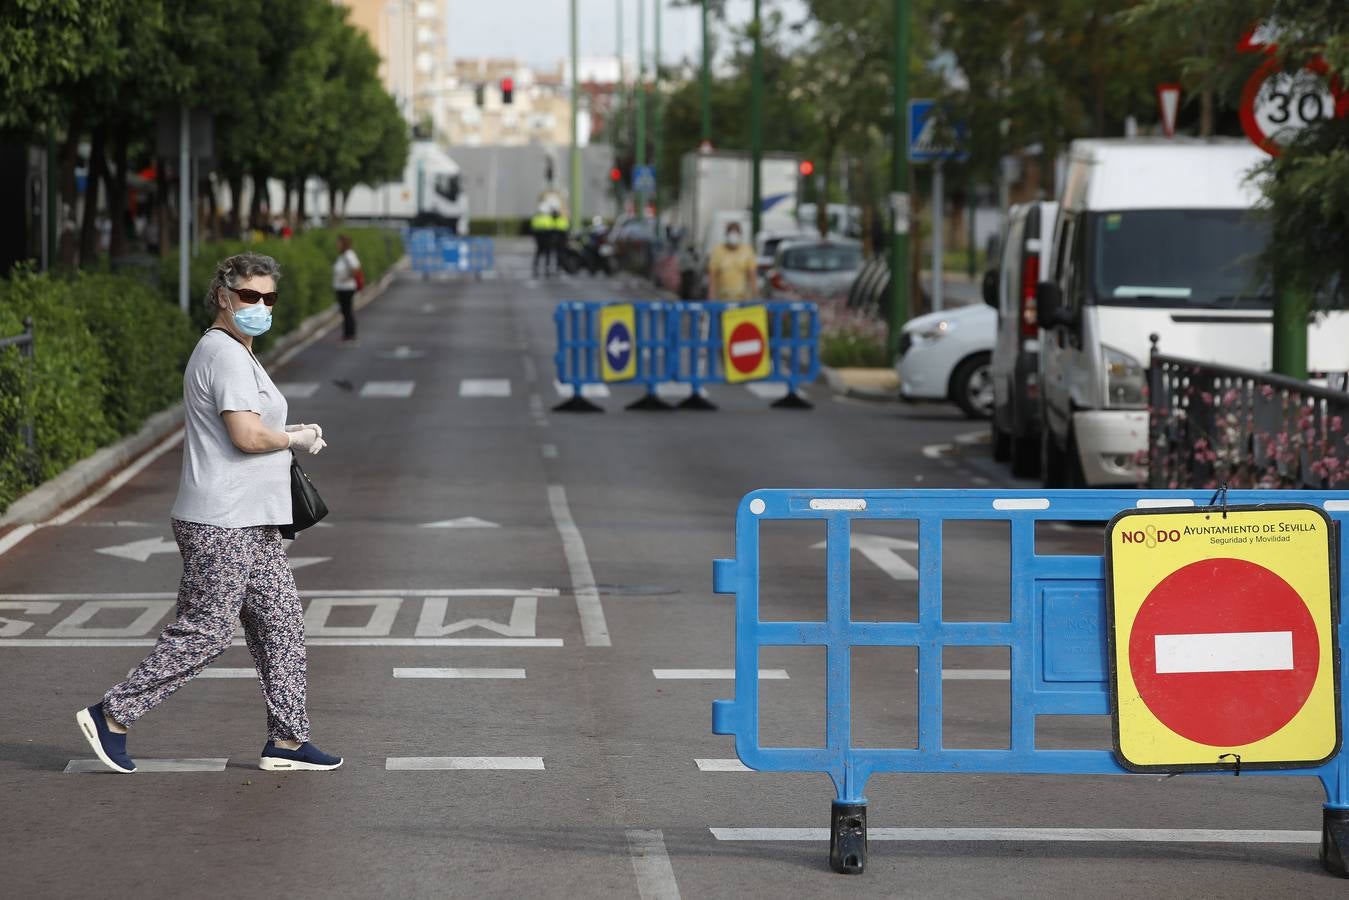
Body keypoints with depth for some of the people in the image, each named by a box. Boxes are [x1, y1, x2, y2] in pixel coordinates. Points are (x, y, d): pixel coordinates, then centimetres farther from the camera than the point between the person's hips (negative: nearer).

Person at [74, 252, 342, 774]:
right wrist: (296, 438, -7)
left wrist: (286, 435, 10)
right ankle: (112, 716, 2)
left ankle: (287, 740, 14)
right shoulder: (225, 355, -16)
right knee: (205, 633, -6)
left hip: (249, 525, 11)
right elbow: (247, 435, -23)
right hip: (221, 523, -11)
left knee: (281, 626, 10)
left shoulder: (236, 354, 18)